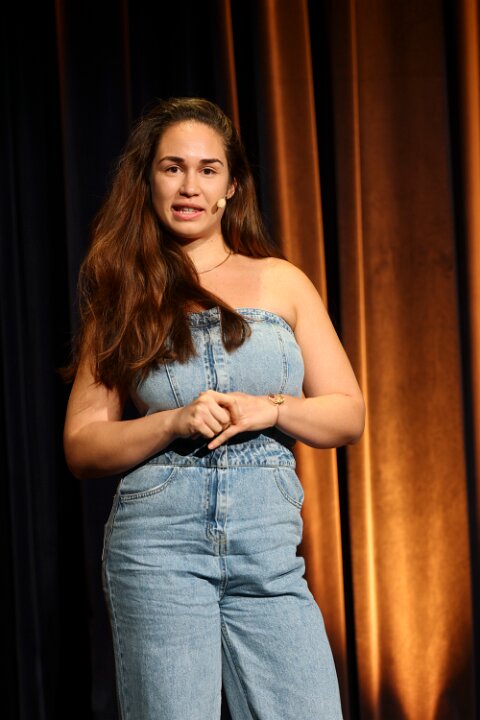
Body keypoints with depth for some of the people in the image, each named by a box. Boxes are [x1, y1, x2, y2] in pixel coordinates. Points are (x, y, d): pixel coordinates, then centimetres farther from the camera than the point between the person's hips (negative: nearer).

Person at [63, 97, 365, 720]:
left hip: (269, 546, 1)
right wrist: (174, 422, -11)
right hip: (158, 539, -1)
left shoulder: (281, 283, 11)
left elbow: (349, 415, 11)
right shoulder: (126, 295, 9)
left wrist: (271, 409, -8)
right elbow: (82, 445, 5)